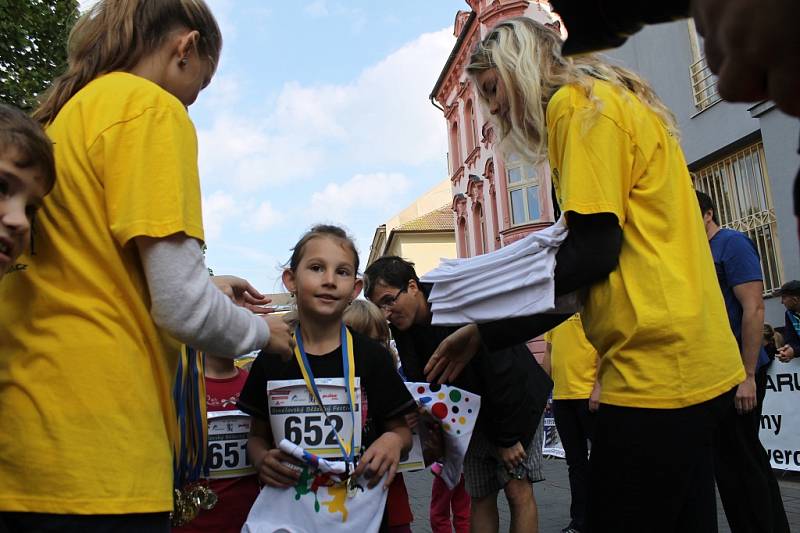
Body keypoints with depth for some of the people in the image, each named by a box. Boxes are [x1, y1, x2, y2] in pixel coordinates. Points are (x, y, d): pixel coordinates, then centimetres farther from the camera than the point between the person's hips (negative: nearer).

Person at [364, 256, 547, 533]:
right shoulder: (403, 329, -8)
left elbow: (502, 374, -27)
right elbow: (423, 385, -3)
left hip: (516, 404, -5)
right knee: (480, 497, 5)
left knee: (518, 491, -7)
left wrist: (507, 438, -21)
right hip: (473, 417, 6)